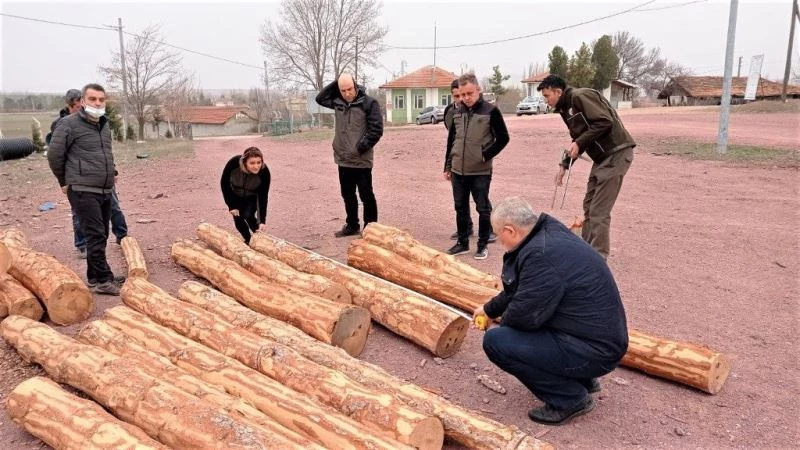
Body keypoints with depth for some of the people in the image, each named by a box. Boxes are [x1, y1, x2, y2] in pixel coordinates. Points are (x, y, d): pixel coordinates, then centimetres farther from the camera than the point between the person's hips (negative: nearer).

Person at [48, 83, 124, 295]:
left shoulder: (105, 125, 12)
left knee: (100, 236, 12)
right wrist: (65, 181, 3)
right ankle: (103, 280, -4)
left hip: (105, 191, 7)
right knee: (95, 235, -9)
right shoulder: (69, 124, -9)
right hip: (83, 191, -7)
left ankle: (95, 276, 23)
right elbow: (54, 155, -5)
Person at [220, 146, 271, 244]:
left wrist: (262, 220, -30)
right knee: (238, 218, -3)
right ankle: (248, 239, 21)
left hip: (252, 196, -1)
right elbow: (224, 183, -20)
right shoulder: (234, 163, -36)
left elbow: (263, 196, -26)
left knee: (248, 216, -15)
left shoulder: (264, 172, -36)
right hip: (235, 194, 1)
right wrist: (231, 206, -18)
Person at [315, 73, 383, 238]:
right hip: (343, 159, 6)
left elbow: (376, 130, -14)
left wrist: (361, 148, -16)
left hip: (361, 160, -6)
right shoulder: (337, 101, 7)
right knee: (347, 195, 16)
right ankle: (352, 226, 30)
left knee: (366, 196, 2)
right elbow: (320, 98, 20)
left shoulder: (369, 103, -11)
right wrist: (335, 84, 6)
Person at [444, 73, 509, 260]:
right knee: (461, 208, 12)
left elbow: (503, 138, -5)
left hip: (480, 171, -5)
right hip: (458, 170, 5)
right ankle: (462, 242, 25)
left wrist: (485, 156, -10)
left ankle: (483, 245, 15)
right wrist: (447, 166, 13)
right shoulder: (457, 112, 7)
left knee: (483, 209, 3)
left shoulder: (490, 111, -7)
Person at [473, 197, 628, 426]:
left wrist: (504, 320, -1)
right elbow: (520, 289, 20)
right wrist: (489, 309, 30)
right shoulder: (549, 234, 6)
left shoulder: (541, 254, -26)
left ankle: (570, 398, -2)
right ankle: (582, 379, 23)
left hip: (593, 351, -10)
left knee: (495, 341, -15)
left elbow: (523, 314, -24)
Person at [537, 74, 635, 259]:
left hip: (616, 154, -10)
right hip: (602, 157, 10)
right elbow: (578, 139, 21)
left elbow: (605, 122, -21)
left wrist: (579, 143, -18)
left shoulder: (580, 96, -13)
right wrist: (564, 165, 14)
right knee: (589, 206, 15)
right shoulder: (566, 108, 15)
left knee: (599, 211, -9)